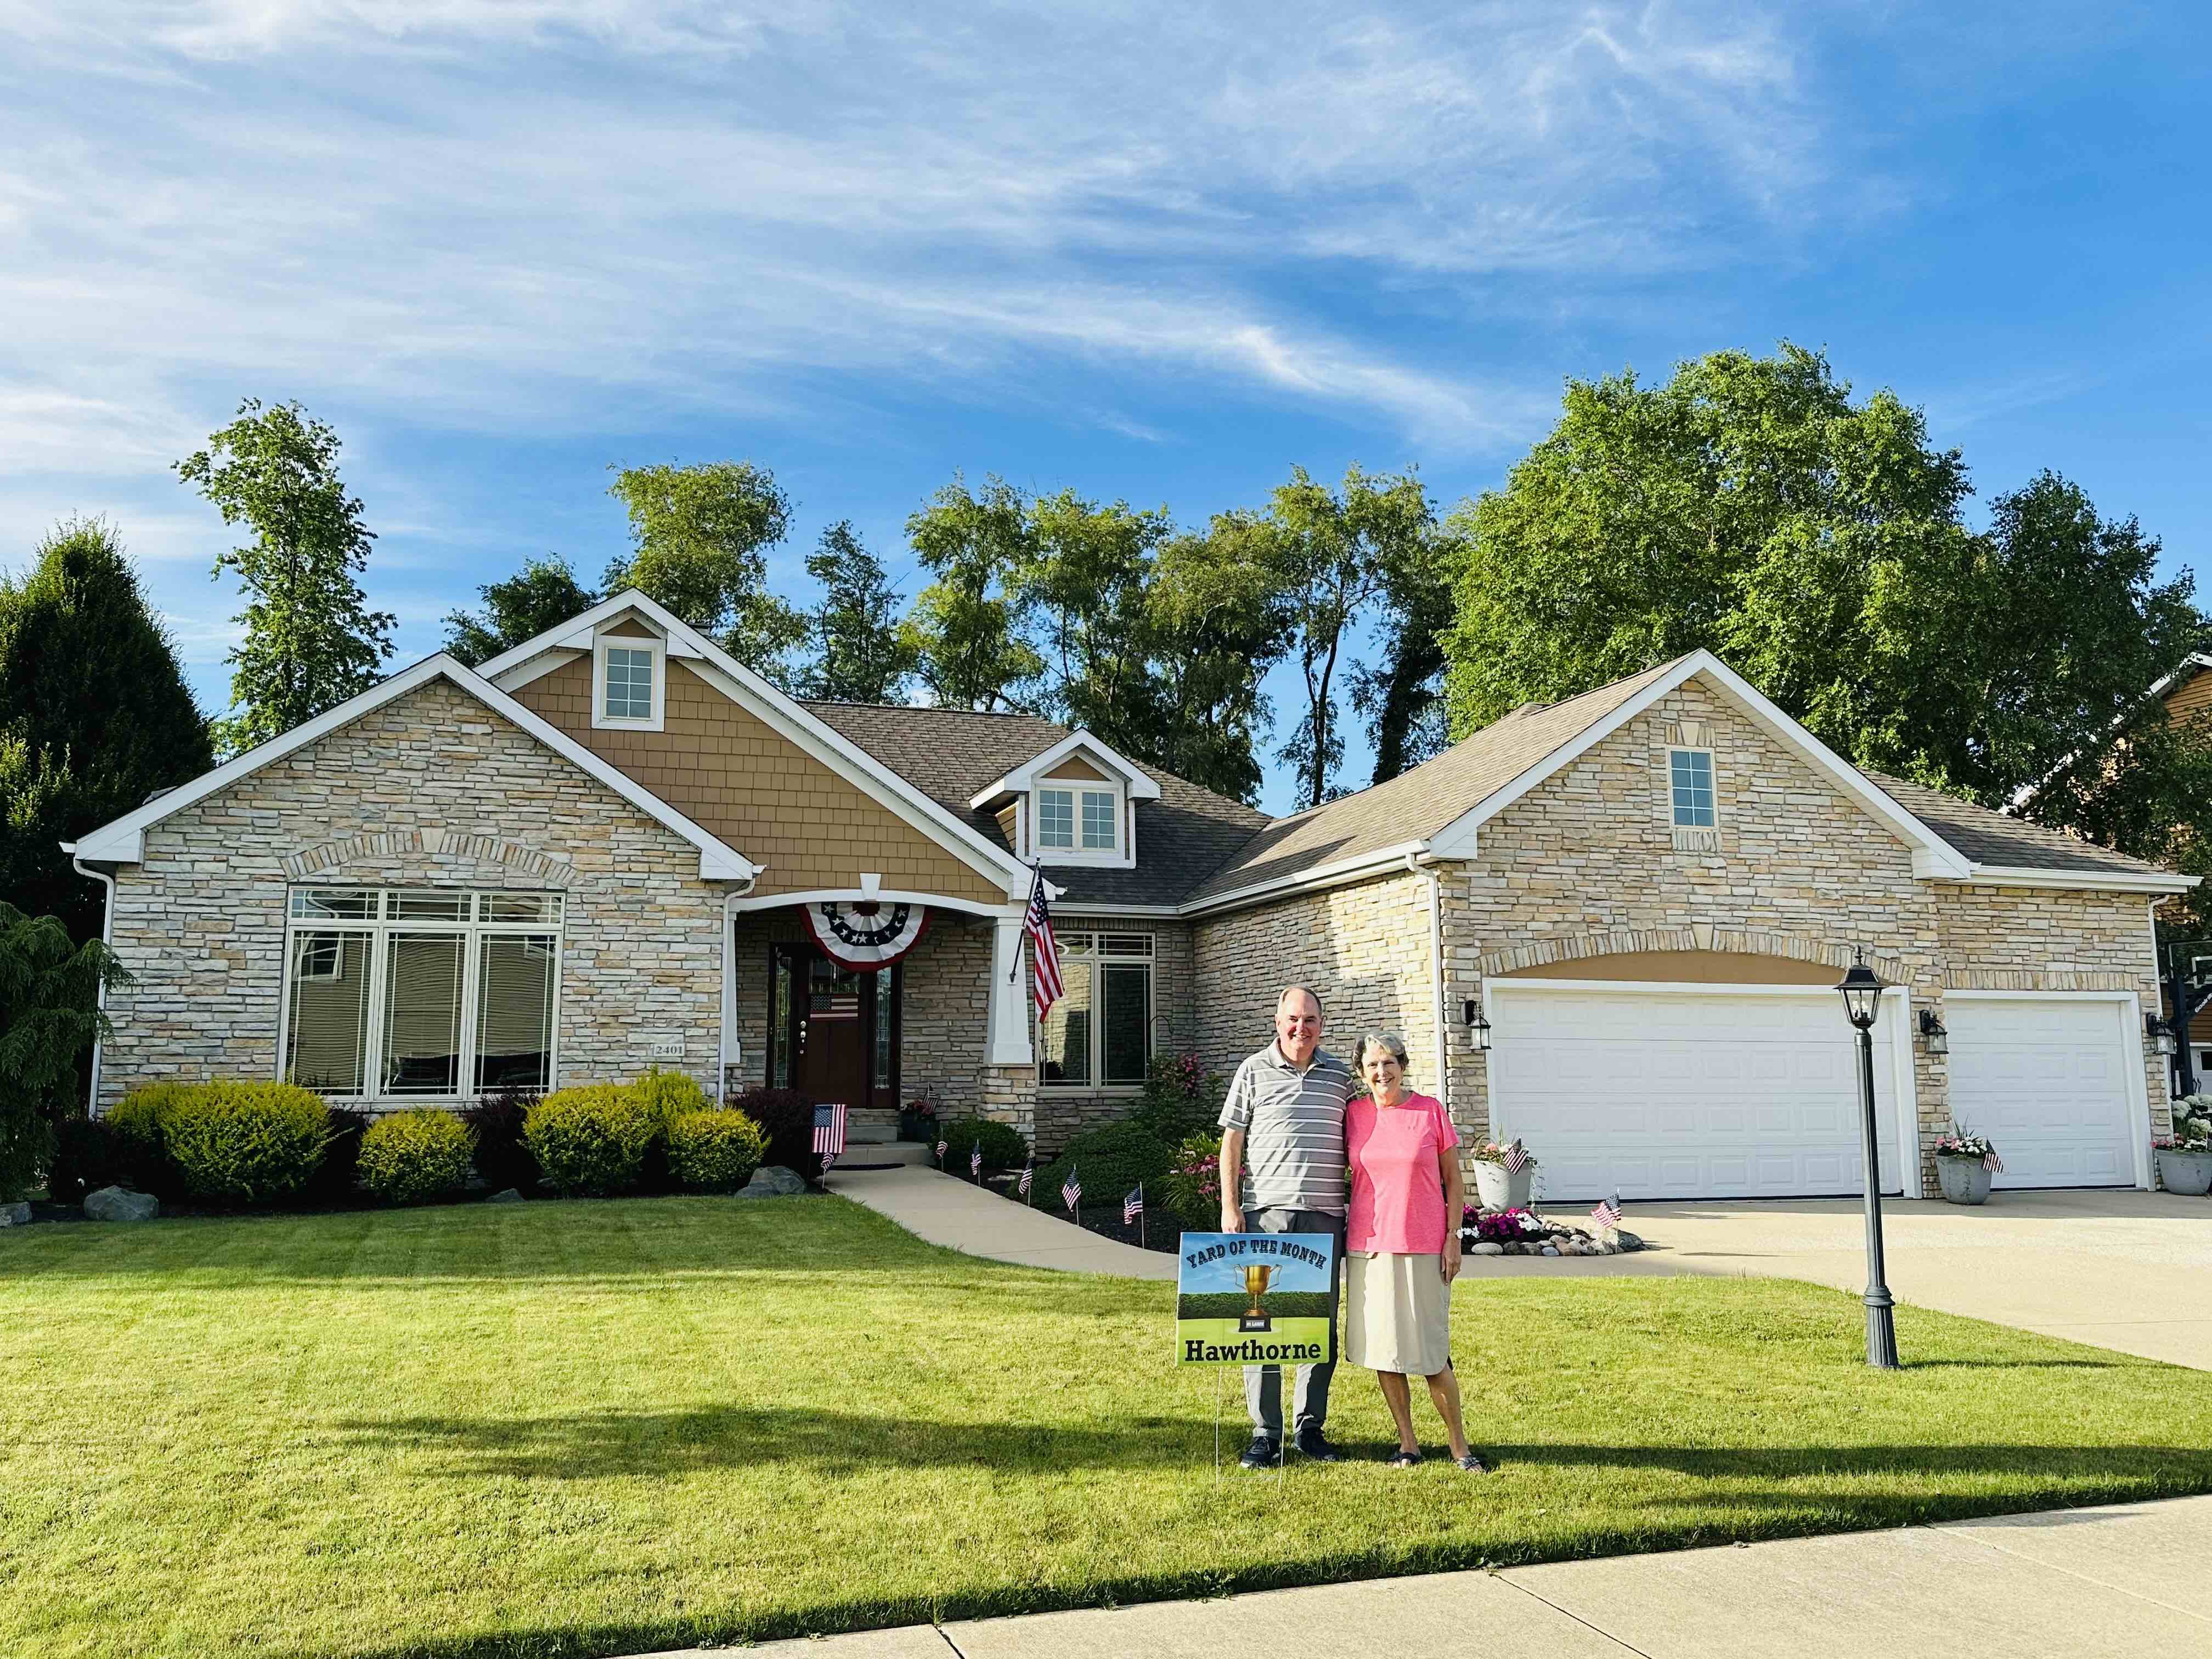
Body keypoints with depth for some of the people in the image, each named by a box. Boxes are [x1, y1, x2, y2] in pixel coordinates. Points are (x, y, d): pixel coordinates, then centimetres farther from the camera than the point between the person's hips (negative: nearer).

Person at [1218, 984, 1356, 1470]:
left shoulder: (1341, 1076, 12)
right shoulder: (1254, 1071, 5)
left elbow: (1355, 1144, 17)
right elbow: (1232, 1142, 4)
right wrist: (1230, 1207, -3)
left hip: (1324, 1216, 2)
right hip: (1266, 1213, -2)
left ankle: (1311, 1426, 18)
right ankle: (1265, 1432, 7)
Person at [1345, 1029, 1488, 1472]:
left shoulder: (1431, 1112, 0)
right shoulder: (1354, 1115, 4)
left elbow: (1454, 1181, 4)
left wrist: (1452, 1238, -2)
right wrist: (1345, 1237, 7)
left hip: (1423, 1248, -2)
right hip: (1368, 1247, 2)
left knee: (1431, 1353, -1)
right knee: (1383, 1350, 6)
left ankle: (1460, 1445, 14)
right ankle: (1407, 1443, 19)